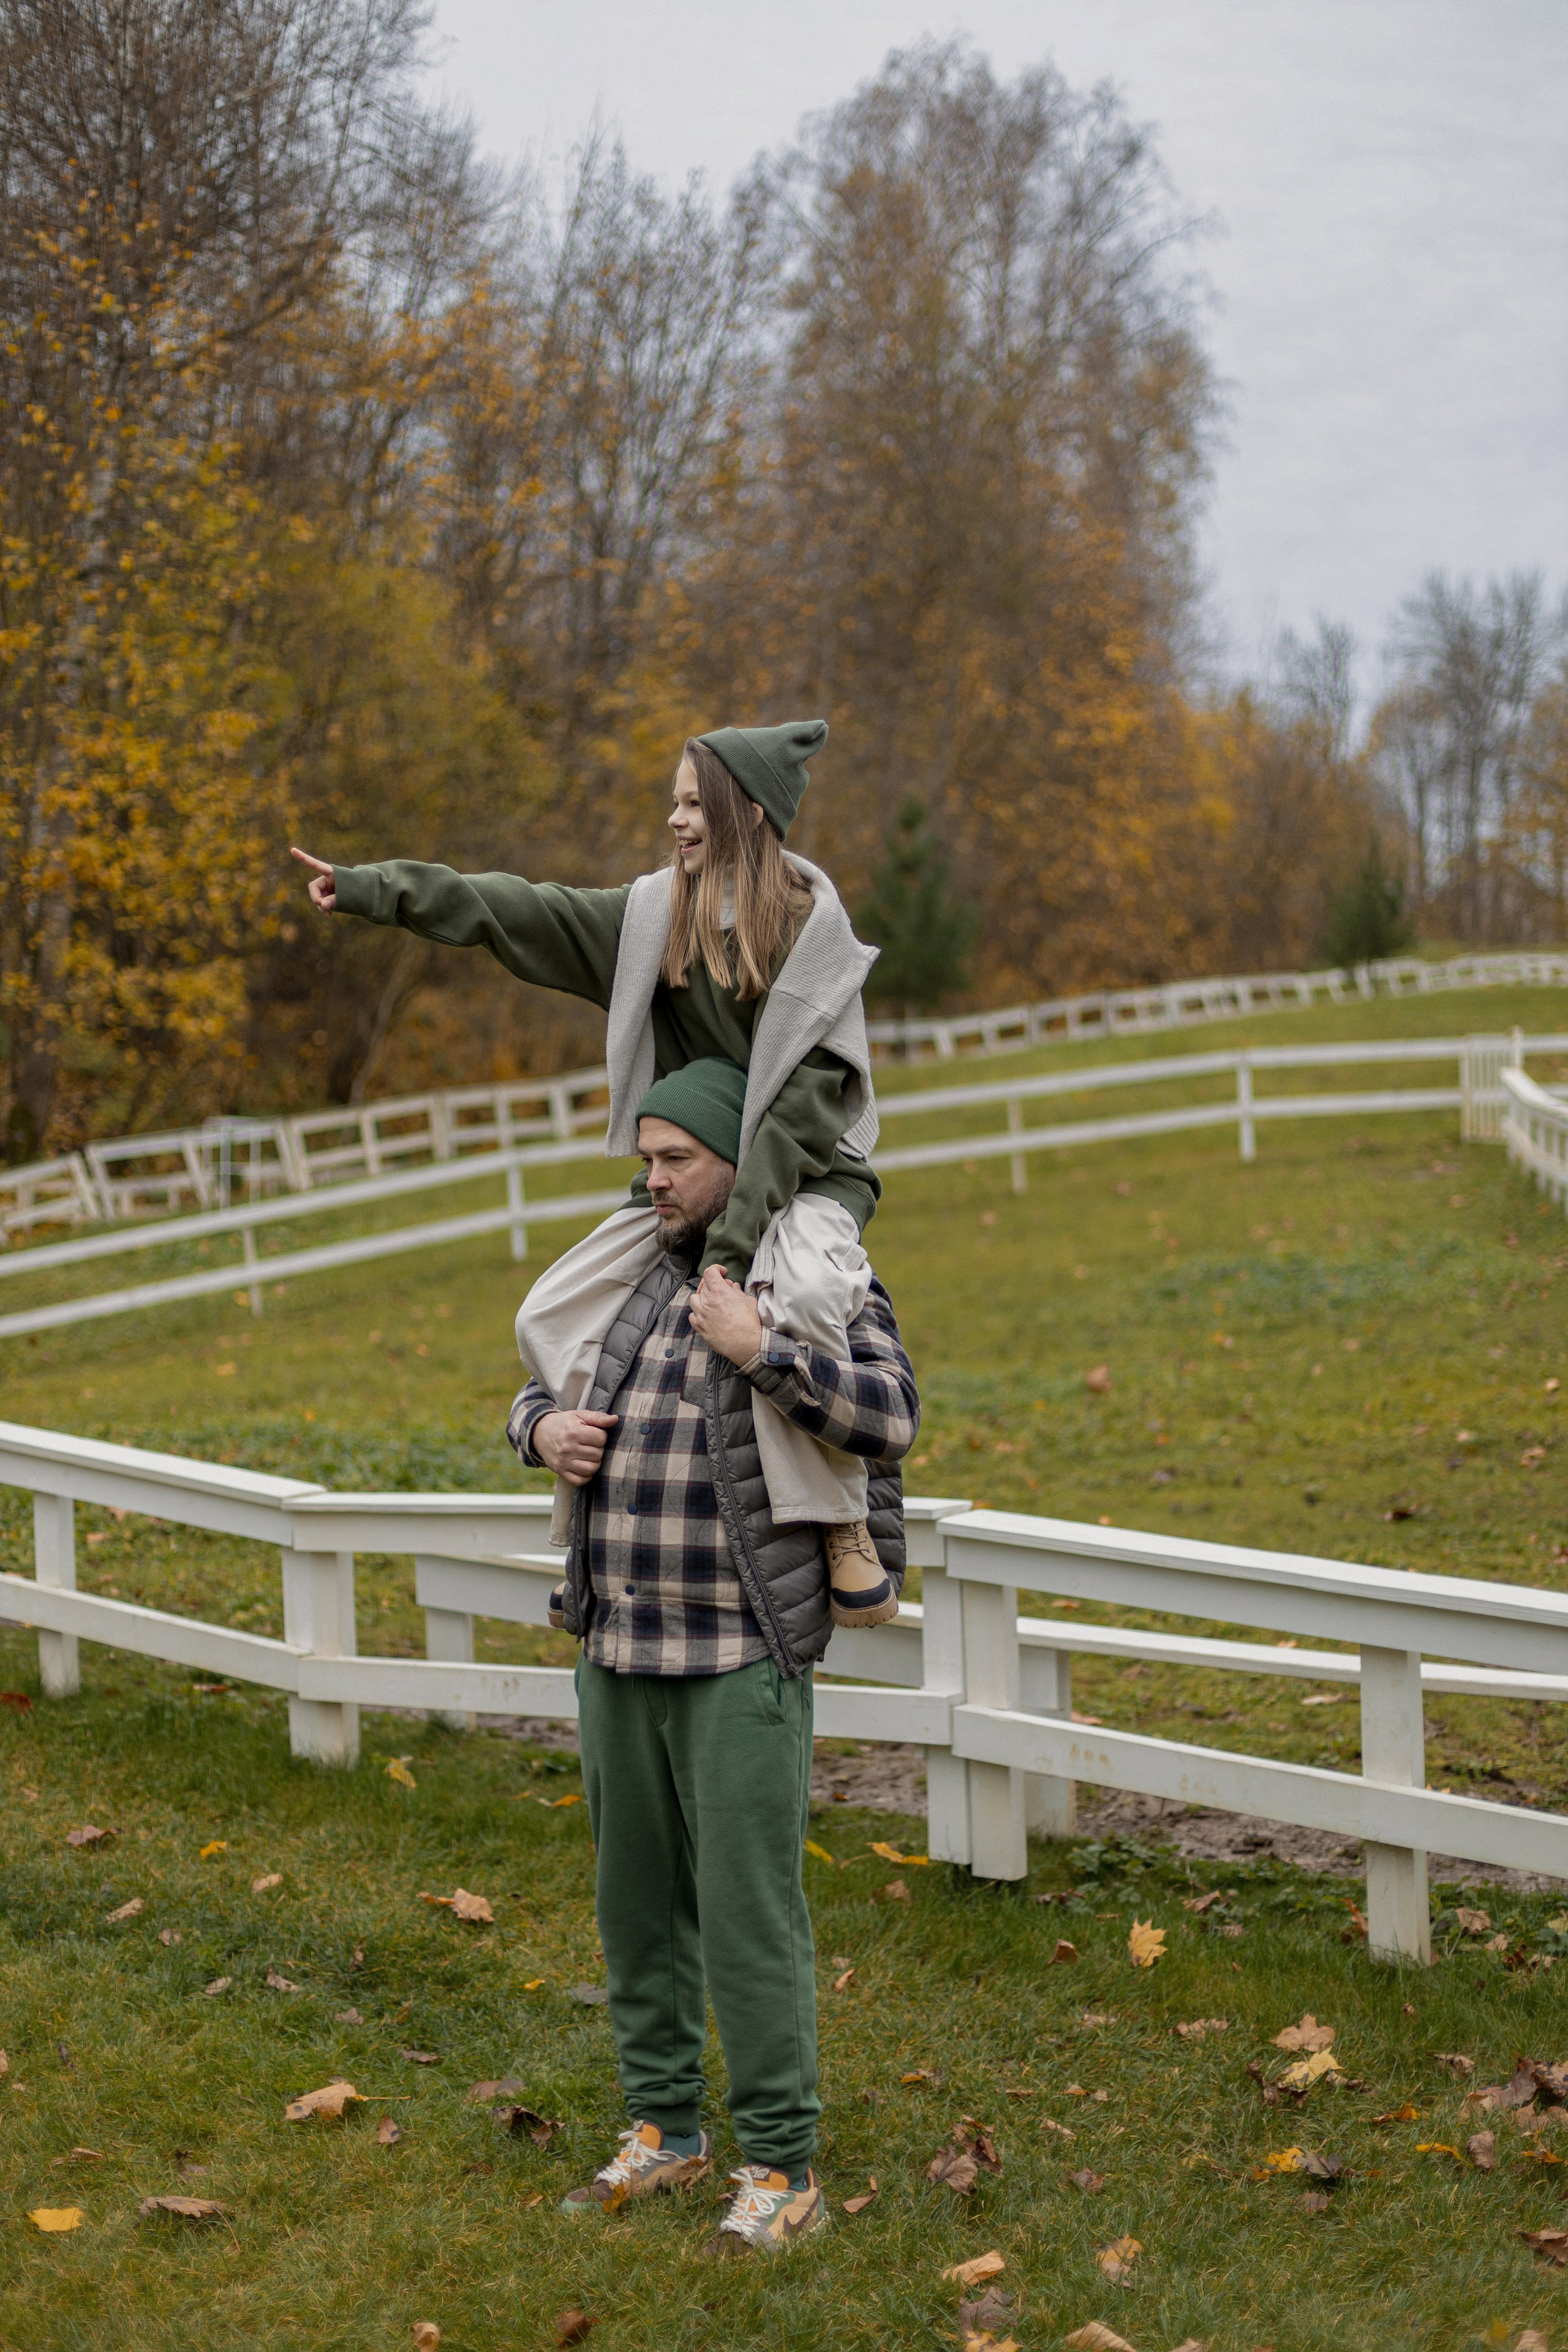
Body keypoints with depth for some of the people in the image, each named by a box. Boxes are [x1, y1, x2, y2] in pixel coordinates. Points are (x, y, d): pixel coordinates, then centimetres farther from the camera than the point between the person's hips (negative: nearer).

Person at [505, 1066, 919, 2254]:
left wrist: (758, 1349, -27)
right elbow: (538, 1392, 23)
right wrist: (545, 1431, -1)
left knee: (751, 1913, -5)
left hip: (742, 1660, -7)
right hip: (619, 1653, 7)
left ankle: (783, 2173, 5)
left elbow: (892, 1420, -22)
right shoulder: (644, 1293, 13)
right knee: (639, 1900, 14)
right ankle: (664, 2128, 29)